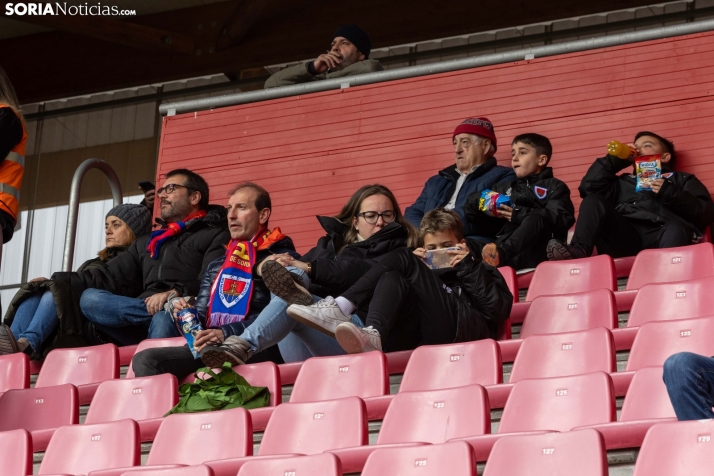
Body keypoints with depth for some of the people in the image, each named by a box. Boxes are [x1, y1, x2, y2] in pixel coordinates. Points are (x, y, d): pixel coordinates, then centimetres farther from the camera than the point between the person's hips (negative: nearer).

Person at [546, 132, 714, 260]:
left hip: (661, 237, -2)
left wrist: (670, 193, -3)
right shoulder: (624, 182, 35)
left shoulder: (682, 179, 27)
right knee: (593, 200, -13)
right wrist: (616, 160, 24)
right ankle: (578, 251, -37)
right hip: (626, 238, 2)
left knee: (676, 228, -34)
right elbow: (588, 188, 19)